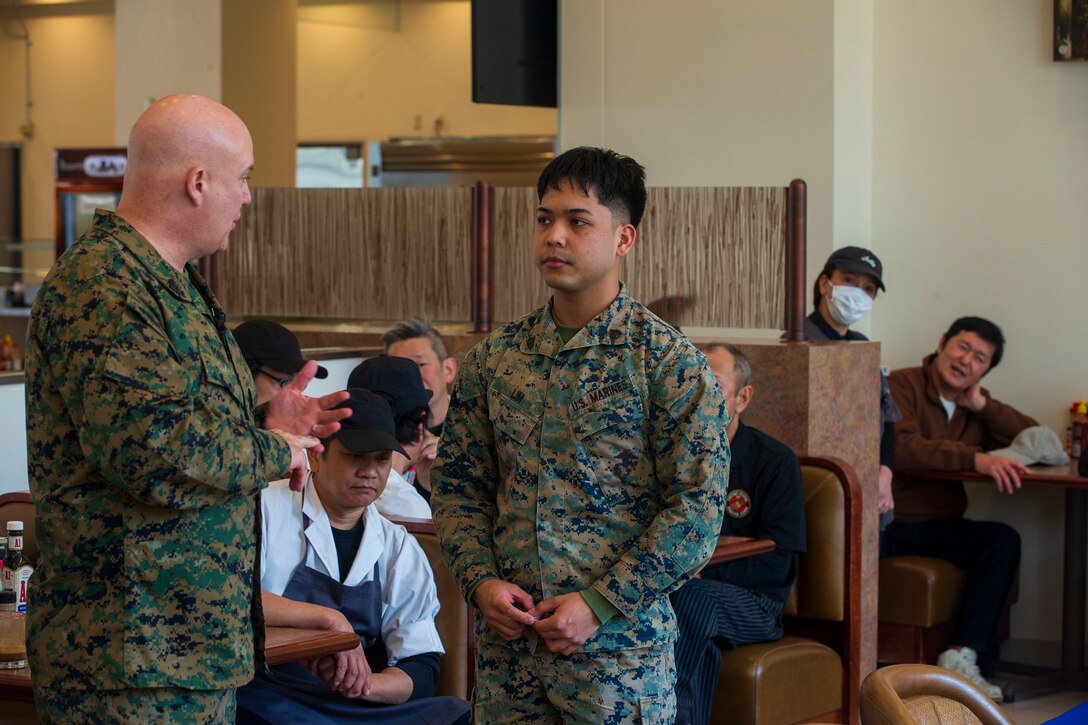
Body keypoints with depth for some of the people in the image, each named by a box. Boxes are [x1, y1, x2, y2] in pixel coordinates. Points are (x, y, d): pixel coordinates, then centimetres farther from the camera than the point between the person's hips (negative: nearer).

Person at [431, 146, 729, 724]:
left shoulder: (669, 362, -6)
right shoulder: (494, 357, 7)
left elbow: (697, 510, -10)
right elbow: (456, 485, 11)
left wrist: (599, 603, -14)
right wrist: (480, 581, -5)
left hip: (620, 646, -4)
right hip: (507, 644, 4)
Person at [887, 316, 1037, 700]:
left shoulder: (974, 405, 16)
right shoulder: (902, 385, -5)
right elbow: (902, 448, -23)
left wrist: (982, 405, -2)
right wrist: (975, 459, -34)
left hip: (937, 527, 6)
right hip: (887, 523, -6)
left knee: (1004, 540, -21)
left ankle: (961, 656, -24)